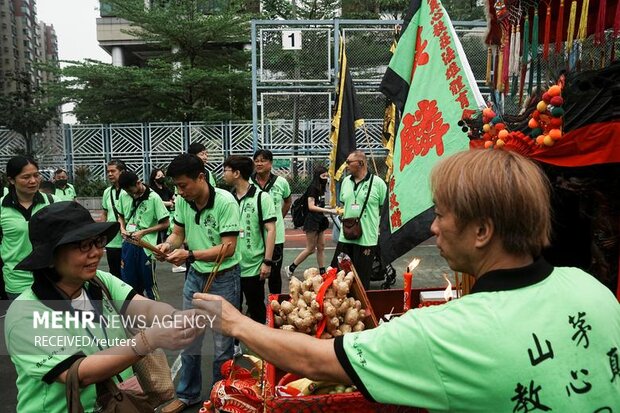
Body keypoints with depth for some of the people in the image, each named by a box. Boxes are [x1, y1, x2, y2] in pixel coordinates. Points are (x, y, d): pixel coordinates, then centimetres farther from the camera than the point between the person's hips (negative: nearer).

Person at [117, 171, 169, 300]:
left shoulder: (153, 198, -12)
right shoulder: (124, 196, 1)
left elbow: (165, 223, -9)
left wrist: (143, 232, -14)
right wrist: (122, 229, -1)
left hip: (145, 246, -5)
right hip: (128, 244, 5)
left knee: (149, 282, 6)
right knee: (129, 282, 15)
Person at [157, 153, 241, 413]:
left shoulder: (225, 202, -22)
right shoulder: (182, 202, -5)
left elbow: (228, 248, -23)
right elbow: (178, 233, 7)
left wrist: (189, 255, -30)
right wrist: (167, 245, -16)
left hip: (224, 278, -6)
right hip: (195, 276, 6)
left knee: (222, 343, 8)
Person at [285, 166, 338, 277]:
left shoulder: (321, 188, 11)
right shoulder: (313, 188, -13)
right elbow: (311, 206, -21)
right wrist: (329, 211, -24)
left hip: (319, 221, 8)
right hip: (312, 221, -8)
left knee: (321, 247, 9)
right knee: (311, 249, -2)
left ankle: (322, 272, 15)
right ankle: (290, 268, 10)